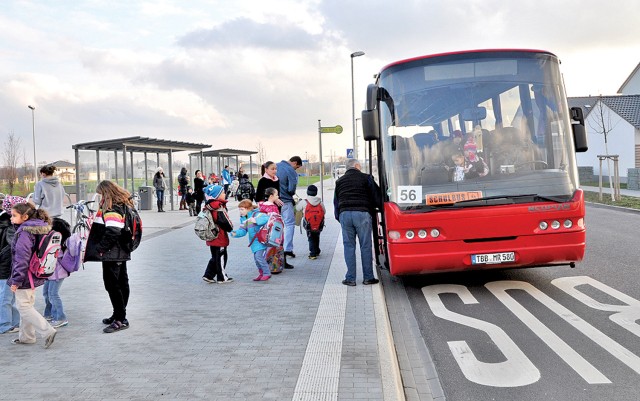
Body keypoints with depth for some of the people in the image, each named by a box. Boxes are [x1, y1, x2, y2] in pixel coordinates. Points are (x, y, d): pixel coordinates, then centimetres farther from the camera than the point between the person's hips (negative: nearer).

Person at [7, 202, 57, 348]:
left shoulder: (24, 232, -20)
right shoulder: (40, 230, 9)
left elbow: (22, 258, -23)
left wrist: (16, 280, -18)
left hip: (25, 277, -10)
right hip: (35, 276, 10)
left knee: (23, 307, -2)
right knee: (27, 305, 18)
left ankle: (47, 331, -8)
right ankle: (26, 336, 27)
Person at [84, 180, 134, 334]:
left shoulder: (112, 210, -19)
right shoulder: (123, 205, 13)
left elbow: (112, 233, -28)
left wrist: (100, 248, -18)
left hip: (112, 254, -11)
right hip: (121, 253, 11)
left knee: (112, 284, -7)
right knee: (121, 283, 15)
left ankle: (120, 319, -4)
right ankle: (119, 315, 27)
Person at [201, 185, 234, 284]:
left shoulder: (209, 207, 3)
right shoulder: (219, 209, -22)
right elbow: (226, 223, -20)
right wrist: (230, 228, 1)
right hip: (220, 238, -8)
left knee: (215, 257, 19)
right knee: (221, 258, 4)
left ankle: (208, 275, 18)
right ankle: (222, 278, 14)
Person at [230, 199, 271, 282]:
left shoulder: (256, 214, -15)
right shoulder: (242, 218, 9)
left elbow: (266, 218, -29)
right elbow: (243, 231, 5)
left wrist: (256, 221, -39)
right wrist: (235, 233, -14)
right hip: (253, 241, 8)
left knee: (259, 256, -15)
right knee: (256, 258, 10)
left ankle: (267, 273, -1)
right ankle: (261, 273, 25)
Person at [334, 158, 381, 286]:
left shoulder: (339, 181, 20)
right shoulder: (366, 178, 8)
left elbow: (336, 202, 20)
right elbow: (376, 196, 7)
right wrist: (373, 209, 24)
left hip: (344, 214, 3)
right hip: (362, 213, -3)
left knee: (348, 246, 6)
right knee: (365, 246, 2)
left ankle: (350, 278, 4)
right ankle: (368, 277, 5)